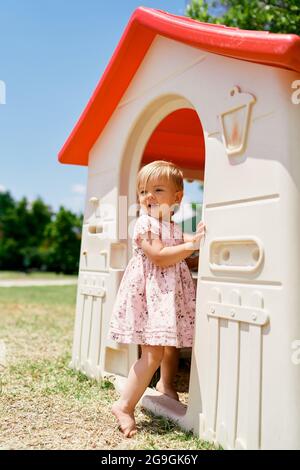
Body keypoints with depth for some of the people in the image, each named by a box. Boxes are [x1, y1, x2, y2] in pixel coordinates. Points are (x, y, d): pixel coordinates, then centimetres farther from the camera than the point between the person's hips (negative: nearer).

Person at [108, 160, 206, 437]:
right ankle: (125, 405, -5)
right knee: (153, 353, -15)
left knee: (172, 344, 23)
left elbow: (181, 258, 24)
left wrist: (196, 240, 8)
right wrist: (191, 245, -21)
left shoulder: (174, 227, 15)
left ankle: (166, 384, 48)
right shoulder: (145, 223, -10)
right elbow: (159, 257, -21)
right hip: (150, 294, -9)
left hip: (170, 294, 9)